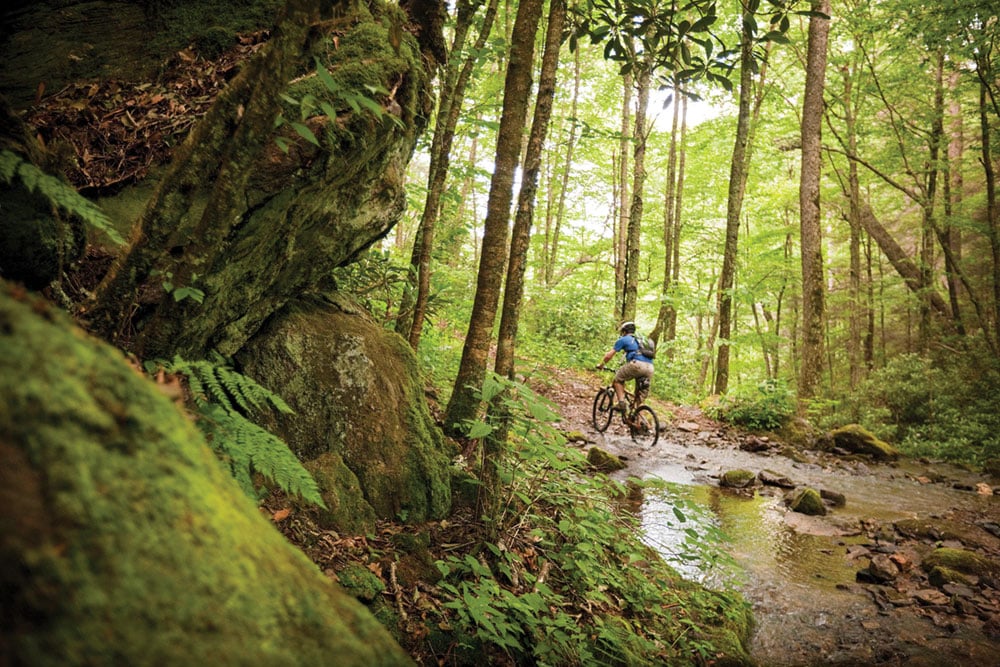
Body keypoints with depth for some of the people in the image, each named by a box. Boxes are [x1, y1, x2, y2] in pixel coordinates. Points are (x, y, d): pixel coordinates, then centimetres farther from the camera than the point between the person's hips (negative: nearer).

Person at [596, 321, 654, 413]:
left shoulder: (623, 339, 15)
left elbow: (608, 356, 15)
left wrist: (601, 365, 33)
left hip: (637, 364, -5)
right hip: (650, 368, 6)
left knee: (618, 379, 16)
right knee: (641, 393, 17)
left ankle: (621, 403, 3)